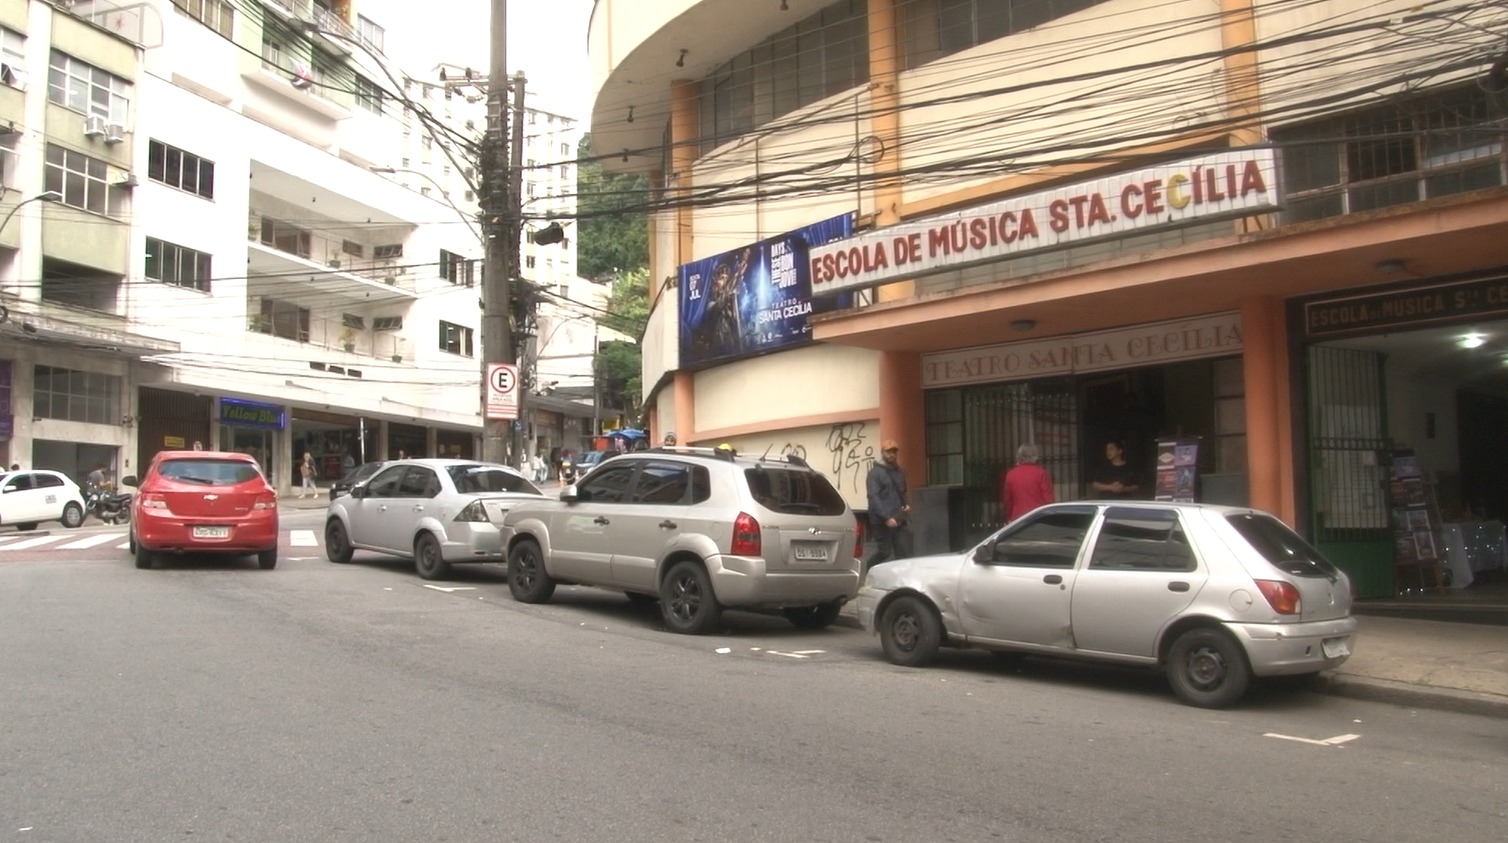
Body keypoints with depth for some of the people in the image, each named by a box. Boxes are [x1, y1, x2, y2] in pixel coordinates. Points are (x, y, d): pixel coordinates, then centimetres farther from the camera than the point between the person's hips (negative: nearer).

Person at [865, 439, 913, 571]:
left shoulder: (899, 472, 14)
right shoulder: (875, 473, -6)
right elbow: (874, 498, -15)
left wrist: (907, 504, 6)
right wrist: (886, 517, -23)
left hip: (900, 520, 6)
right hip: (882, 521, -6)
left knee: (904, 553, -1)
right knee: (884, 552, 1)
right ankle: (867, 572, 26)